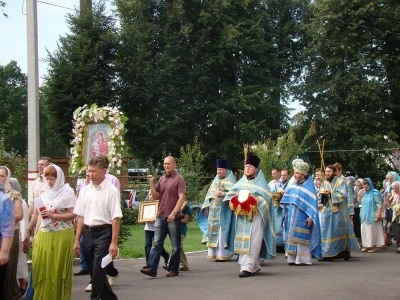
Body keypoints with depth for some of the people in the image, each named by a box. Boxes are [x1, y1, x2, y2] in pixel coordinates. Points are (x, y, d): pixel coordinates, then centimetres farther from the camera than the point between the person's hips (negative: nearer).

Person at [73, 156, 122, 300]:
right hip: (88, 233, 6)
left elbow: (116, 218, -12)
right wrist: (77, 240, 11)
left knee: (98, 271, -7)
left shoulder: (111, 191, -9)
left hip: (103, 233, -6)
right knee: (94, 272, 13)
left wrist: (114, 242, -16)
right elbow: (81, 216, 12)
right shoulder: (85, 190, 8)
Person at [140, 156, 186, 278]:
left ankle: (173, 269, 12)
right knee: (157, 243, -1)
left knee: (175, 245, 5)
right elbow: (156, 196, 13)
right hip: (160, 216, 5)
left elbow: (182, 197, -11)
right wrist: (151, 183, 0)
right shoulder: (161, 179, 14)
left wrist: (173, 213, -18)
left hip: (173, 217, -5)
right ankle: (152, 269, -4)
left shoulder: (179, 179, -4)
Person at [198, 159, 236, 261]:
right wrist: (206, 206, 10)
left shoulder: (230, 181, -3)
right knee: (213, 230, 6)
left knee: (222, 232, -8)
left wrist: (223, 194, -19)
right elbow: (209, 193, 18)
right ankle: (214, 253, 12)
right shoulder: (216, 179, 17)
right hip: (213, 211, 7)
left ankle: (223, 254, -3)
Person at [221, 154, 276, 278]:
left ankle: (248, 267, -16)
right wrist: (236, 201, -7)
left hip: (255, 216, -5)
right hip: (241, 216, 5)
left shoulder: (261, 183, 3)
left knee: (252, 242, -12)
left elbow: (266, 198, -7)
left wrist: (253, 201, -20)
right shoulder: (241, 182, 18)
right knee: (242, 241, 4)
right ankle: (254, 266, 15)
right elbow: (231, 195, 14)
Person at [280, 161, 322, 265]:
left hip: (302, 218, -6)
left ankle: (303, 259, -1)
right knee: (291, 236, 5)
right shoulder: (292, 186, 11)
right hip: (291, 217, 6)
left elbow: (313, 203, -10)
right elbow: (286, 200, 21)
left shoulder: (309, 187, -7)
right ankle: (292, 258, 10)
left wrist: (310, 217, -17)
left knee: (301, 237, -6)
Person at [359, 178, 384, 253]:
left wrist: (379, 214, -18)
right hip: (365, 215, 7)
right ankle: (366, 245, 13)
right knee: (364, 230, 6)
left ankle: (373, 246, 1)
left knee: (372, 230, -4)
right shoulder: (364, 194, 14)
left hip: (372, 215, -7)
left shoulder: (375, 193, -8)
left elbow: (379, 204, -13)